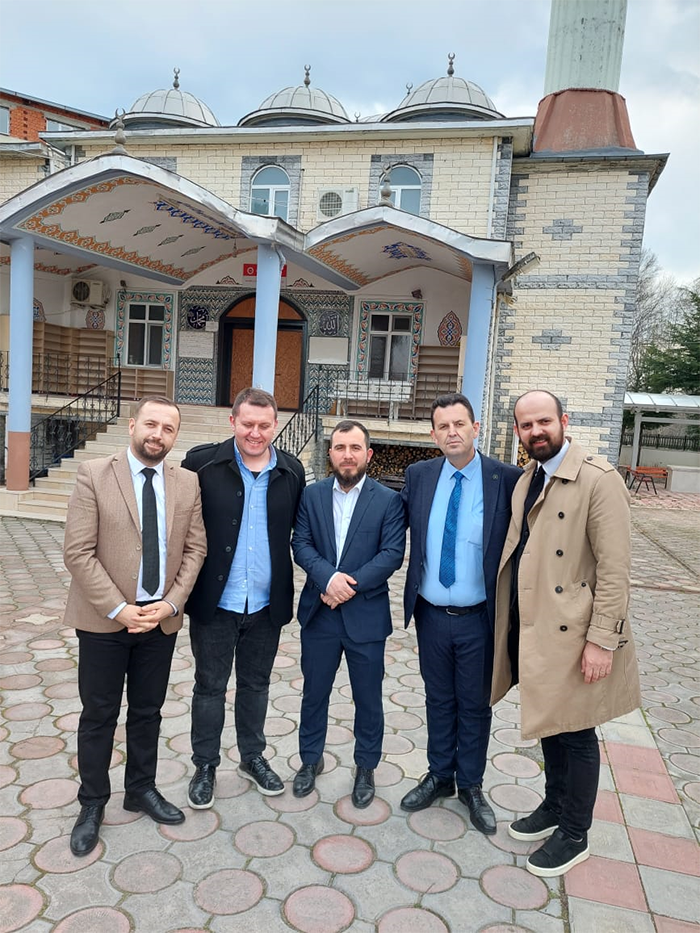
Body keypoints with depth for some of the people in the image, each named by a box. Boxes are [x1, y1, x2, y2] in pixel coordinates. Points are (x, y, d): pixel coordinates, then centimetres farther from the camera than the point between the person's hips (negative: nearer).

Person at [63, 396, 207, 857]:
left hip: (162, 618, 3)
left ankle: (142, 789, 38)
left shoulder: (188, 483, 0)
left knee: (148, 711, 17)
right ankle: (93, 803, 32)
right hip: (105, 619, -2)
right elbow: (78, 552, -13)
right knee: (99, 715, 12)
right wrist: (117, 609, -17)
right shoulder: (94, 475, -9)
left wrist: (171, 603, -10)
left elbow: (195, 549, 2)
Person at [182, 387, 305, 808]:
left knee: (256, 683, 20)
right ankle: (206, 765, 33)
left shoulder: (292, 471, -2)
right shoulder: (202, 463, -10)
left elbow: (298, 532, 5)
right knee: (210, 686, 14)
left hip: (266, 603, 3)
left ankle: (253, 756, 40)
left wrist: (287, 592, 2)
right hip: (214, 601, -2)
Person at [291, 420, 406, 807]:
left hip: (366, 615, -2)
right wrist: (328, 577, -20)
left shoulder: (388, 500, -5)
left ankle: (366, 768, 33)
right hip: (319, 613, 2)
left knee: (368, 698, 12)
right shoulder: (311, 495, 3)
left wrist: (350, 585, -18)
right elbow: (300, 543, -3)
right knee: (314, 692, 16)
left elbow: (393, 553, -11)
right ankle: (311, 759, 38)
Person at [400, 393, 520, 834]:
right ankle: (439, 776, 40)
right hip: (431, 614, 3)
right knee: (439, 700, 20)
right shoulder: (419, 475, -3)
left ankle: (471, 785, 37)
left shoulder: (507, 479, -13)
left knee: (475, 704, 16)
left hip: (479, 618, -2)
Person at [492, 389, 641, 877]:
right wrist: (511, 624, 12)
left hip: (570, 632, -7)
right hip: (530, 627, 7)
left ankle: (574, 835, 28)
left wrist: (603, 640, -19)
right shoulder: (526, 481, 9)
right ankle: (554, 807, 42)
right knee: (548, 724, 21)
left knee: (575, 735, 9)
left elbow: (614, 568, -18)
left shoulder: (598, 479, -15)